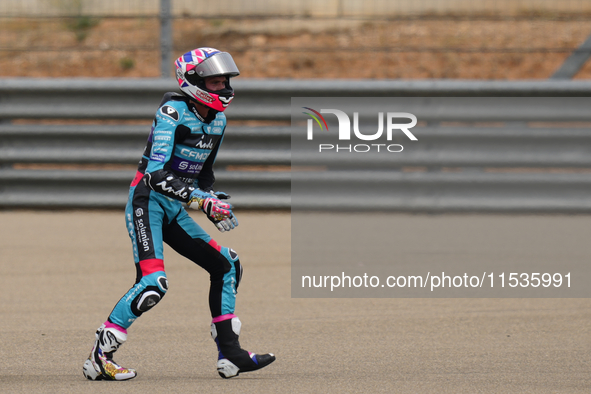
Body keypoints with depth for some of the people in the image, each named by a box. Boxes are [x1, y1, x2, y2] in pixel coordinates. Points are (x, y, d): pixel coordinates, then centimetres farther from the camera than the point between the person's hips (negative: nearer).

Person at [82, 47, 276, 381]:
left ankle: (230, 355, 12)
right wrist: (200, 199, -31)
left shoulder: (218, 120, 9)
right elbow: (156, 173, -24)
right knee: (153, 283, -22)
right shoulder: (173, 112, -16)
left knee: (226, 266, 7)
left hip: (175, 210, 9)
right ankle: (99, 358, -17)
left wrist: (216, 206, 8)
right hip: (148, 202, -9)